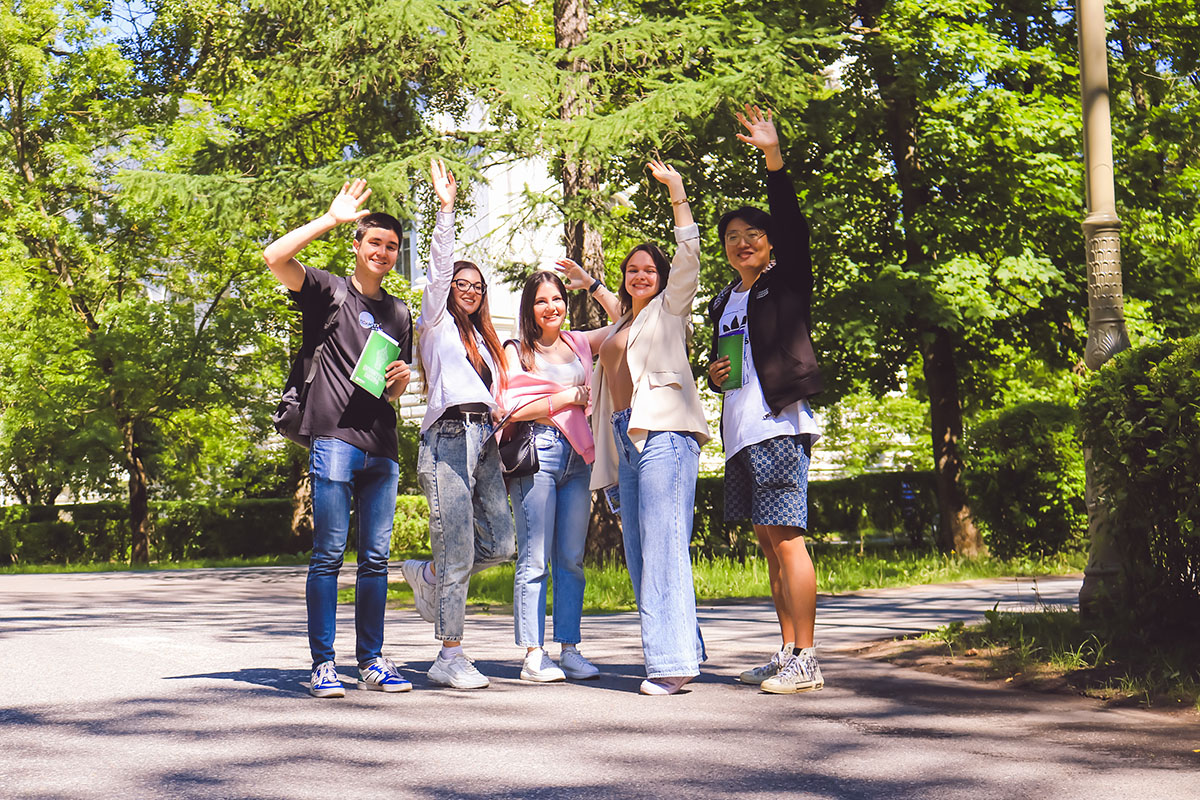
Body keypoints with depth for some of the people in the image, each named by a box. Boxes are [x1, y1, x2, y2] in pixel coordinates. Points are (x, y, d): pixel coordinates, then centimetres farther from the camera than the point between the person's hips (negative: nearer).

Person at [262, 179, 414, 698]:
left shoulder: (399, 314, 22)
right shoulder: (327, 291, 6)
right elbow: (274, 257, -12)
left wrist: (401, 378, 3)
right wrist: (331, 218, -5)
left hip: (382, 447, 5)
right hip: (335, 438, -5)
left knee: (376, 558, 6)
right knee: (328, 555, -6)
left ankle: (372, 661, 13)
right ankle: (323, 664, -1)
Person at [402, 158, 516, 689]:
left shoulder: (482, 337, 26)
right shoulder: (435, 323, 8)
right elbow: (440, 269, -5)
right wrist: (446, 210, -12)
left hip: (484, 441, 7)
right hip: (448, 439, -7)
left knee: (500, 544, 0)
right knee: (458, 553, -9)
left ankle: (425, 575, 24)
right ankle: (449, 658, -3)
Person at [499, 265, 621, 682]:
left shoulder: (578, 343, 18)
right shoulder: (516, 350, 6)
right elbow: (509, 409, -3)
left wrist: (592, 284, 17)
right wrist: (564, 399, -3)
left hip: (577, 456, 5)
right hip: (535, 455, -5)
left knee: (571, 558, 5)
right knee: (534, 558, -7)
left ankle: (569, 649, 9)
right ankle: (533, 655, -5)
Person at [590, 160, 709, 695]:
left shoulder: (670, 309, 7)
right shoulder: (620, 327, 27)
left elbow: (689, 253, -4)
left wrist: (676, 190, -5)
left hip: (664, 433, -8)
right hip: (628, 439, 8)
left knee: (663, 545, -14)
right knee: (639, 551, 5)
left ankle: (673, 661, -16)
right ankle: (681, 650, 10)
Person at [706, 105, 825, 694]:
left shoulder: (785, 284, 0)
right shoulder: (723, 303, 20)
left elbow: (792, 225, -15)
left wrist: (773, 156, -24)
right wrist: (714, 375, 6)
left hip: (779, 425, -8)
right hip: (740, 431, 8)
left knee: (787, 538, -10)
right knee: (769, 542, 9)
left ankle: (805, 661, -7)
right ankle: (788, 655, 15)